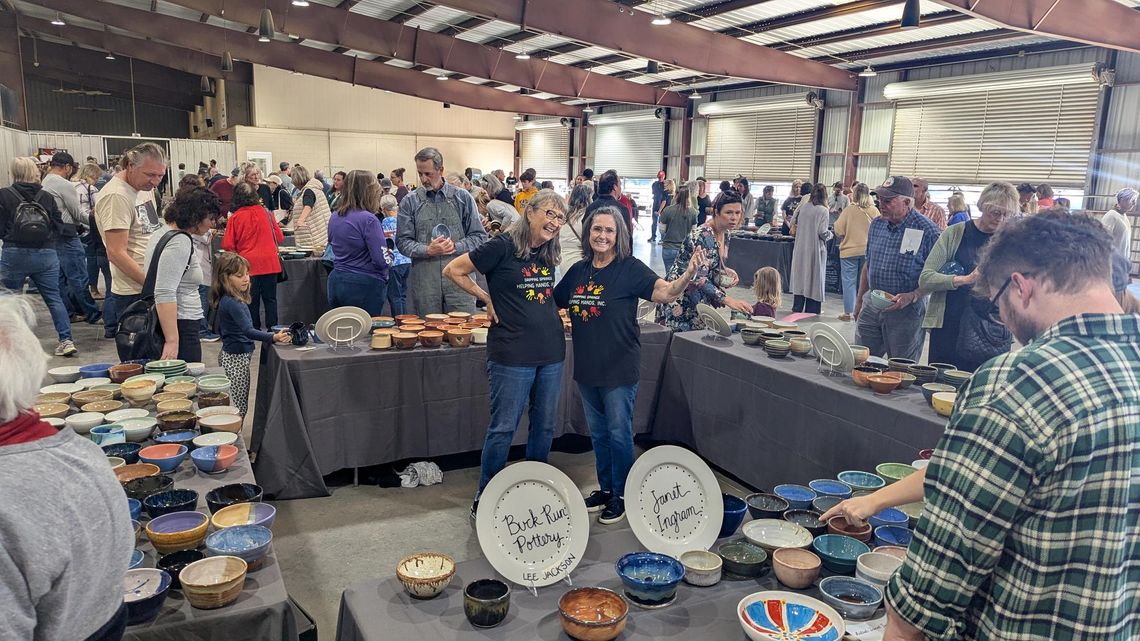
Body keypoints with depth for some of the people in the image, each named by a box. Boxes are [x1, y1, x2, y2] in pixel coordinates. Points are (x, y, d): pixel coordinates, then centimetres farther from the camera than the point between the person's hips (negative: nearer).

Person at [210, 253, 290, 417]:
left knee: (236, 407, 15)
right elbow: (248, 330, -34)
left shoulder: (226, 300, 7)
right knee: (240, 409, -5)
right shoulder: (232, 303, -22)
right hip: (237, 358, -10)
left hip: (228, 354, 10)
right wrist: (273, 338, -45)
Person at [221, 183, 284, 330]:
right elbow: (279, 237, 7)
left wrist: (239, 250, 16)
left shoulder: (235, 217, -4)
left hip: (248, 263, -1)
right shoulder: (266, 212, 1)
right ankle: (272, 329, 7)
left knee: (252, 300, 8)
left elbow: (227, 245, -5)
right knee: (270, 298, 8)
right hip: (270, 262, 1)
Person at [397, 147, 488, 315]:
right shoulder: (410, 202, 6)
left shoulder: (463, 198, 6)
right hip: (424, 281, 1)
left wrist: (455, 247, -12)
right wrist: (428, 250, -14)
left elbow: (479, 236, 5)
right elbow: (402, 241, 3)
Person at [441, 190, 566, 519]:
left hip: (551, 352, 7)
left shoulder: (549, 253, 8)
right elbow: (453, 270, -7)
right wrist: (487, 298, -5)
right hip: (512, 354, -6)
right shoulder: (503, 246, -12)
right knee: (503, 428, 1)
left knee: (545, 426, 14)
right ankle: (483, 498, 18)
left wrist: (547, 311, 10)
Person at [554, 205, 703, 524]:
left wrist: (689, 273, -39)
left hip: (619, 368, -6)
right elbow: (554, 304, 19)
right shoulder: (578, 270, 6)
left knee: (619, 434, 5)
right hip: (587, 367, 6)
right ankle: (605, 489, 33)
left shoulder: (630, 268, -10)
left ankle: (621, 496, 20)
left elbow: (666, 293, -23)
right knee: (598, 433, 18)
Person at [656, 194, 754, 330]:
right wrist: (727, 300, -39)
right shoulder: (704, 236, -23)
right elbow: (698, 278, -32)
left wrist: (727, 272, -4)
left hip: (699, 301, 8)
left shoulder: (724, 235, 4)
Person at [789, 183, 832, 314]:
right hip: (815, 248, -4)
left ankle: (797, 307, 17)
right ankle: (812, 309, 8)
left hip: (800, 247, 4)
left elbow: (793, 222, 10)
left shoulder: (803, 207, 0)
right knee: (814, 276, 5)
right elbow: (822, 232, -16)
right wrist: (830, 234, 4)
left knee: (800, 275, 12)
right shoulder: (823, 210, -12)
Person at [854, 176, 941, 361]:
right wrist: (859, 300, 16)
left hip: (906, 311, -5)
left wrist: (911, 297, -25)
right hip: (871, 306, 5)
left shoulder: (927, 230, -12)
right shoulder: (876, 225, 6)